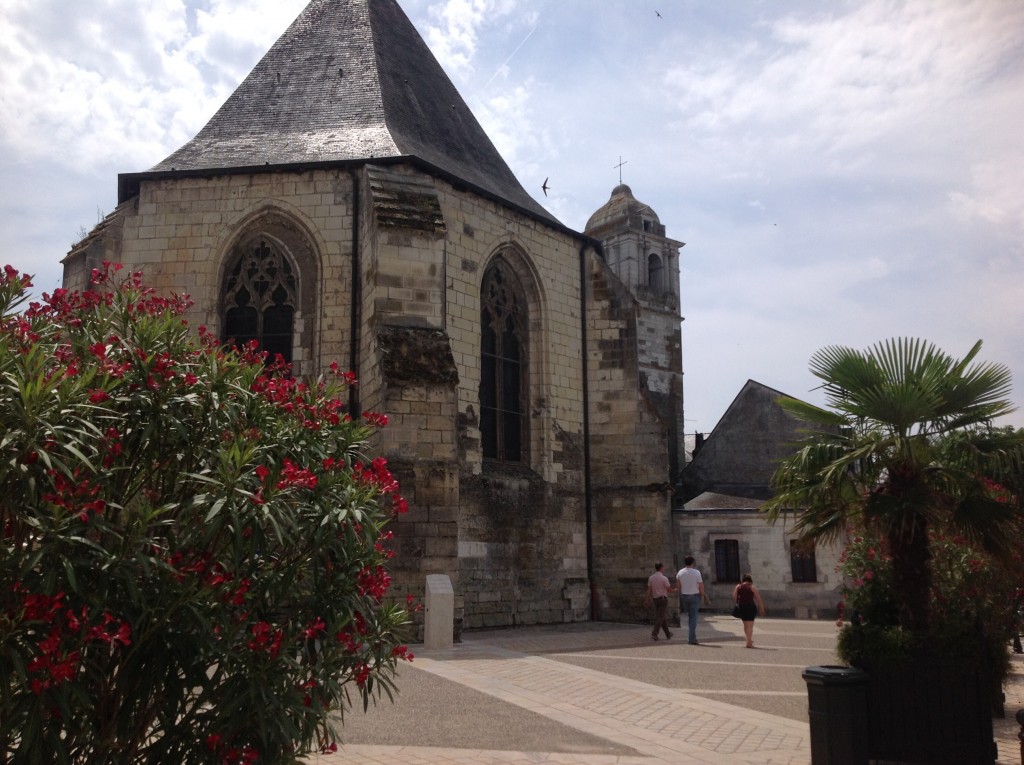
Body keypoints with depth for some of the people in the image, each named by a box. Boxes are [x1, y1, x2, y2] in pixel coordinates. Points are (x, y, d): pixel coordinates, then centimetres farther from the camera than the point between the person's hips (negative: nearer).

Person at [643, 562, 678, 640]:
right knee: (661, 617, -3)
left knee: (663, 617, 14)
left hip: (655, 599, 6)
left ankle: (668, 635, 22)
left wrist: (647, 600, 5)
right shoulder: (664, 578, -15)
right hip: (663, 598, -6)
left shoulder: (651, 578, 0)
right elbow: (669, 590, -9)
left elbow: (649, 590, 1)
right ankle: (654, 634, -13)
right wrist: (675, 590, 11)